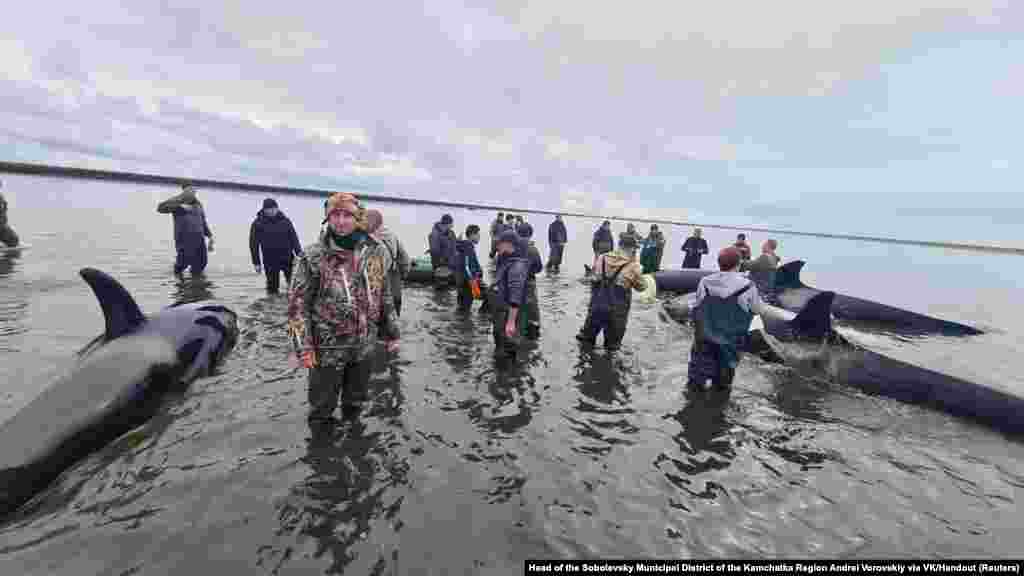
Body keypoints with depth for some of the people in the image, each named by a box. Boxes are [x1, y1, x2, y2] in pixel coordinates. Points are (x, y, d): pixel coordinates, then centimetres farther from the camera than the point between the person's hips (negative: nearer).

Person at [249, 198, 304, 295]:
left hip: (287, 259, 1)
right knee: (272, 286, 6)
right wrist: (256, 263, 3)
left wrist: (298, 251, -7)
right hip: (270, 262, -1)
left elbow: (293, 237, 8)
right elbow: (253, 244, 5)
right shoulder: (258, 224, 1)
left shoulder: (285, 221, 6)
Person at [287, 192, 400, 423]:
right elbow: (298, 303, -9)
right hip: (328, 347, -3)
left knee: (355, 404, 22)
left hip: (364, 346, 3)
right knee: (322, 408, 14)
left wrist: (391, 333, 8)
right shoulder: (314, 257, -12)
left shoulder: (375, 252, -2)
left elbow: (385, 297, 7)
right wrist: (304, 346, -13)